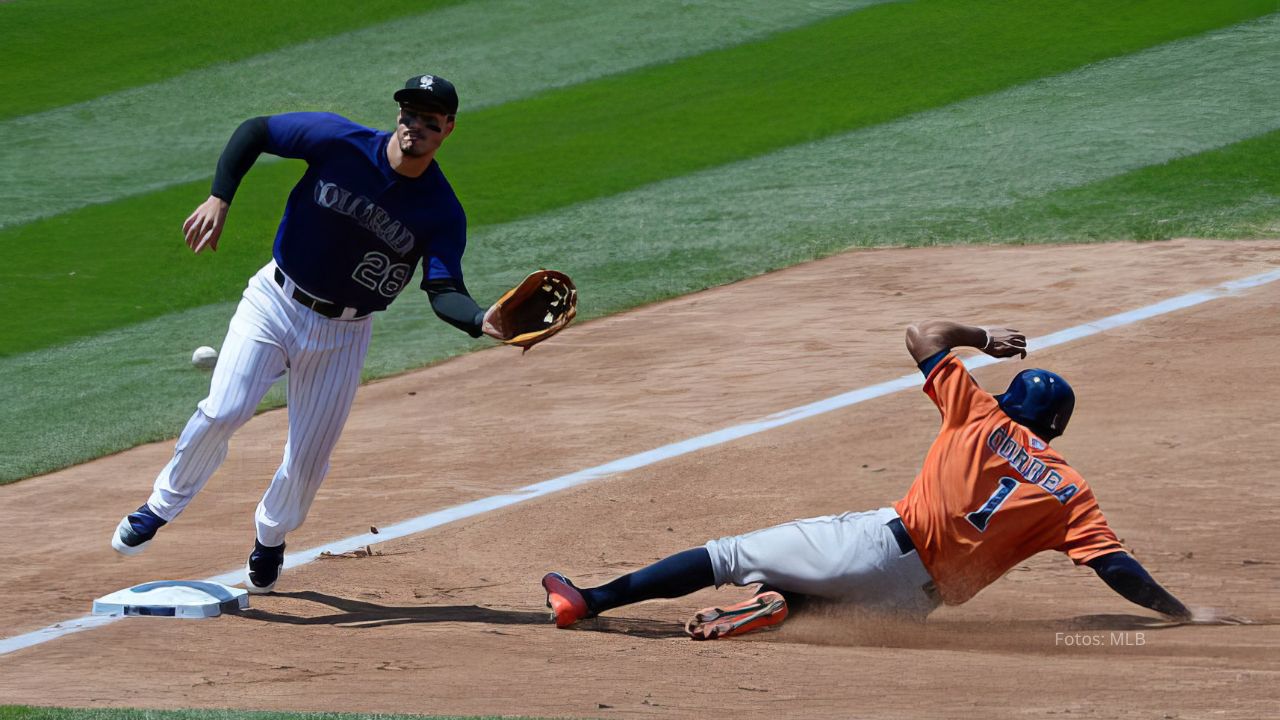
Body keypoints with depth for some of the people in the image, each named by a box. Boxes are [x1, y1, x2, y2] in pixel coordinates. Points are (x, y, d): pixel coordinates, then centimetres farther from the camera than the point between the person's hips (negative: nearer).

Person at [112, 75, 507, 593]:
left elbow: (444, 291, -20)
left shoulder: (442, 212, -12)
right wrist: (218, 198, -17)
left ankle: (270, 537, 36)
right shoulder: (338, 142, -14)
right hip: (274, 302, -1)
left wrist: (482, 322, -42)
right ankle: (161, 507, 3)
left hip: (342, 333, 1)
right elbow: (254, 131, -4)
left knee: (309, 459, 5)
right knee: (224, 410, -20)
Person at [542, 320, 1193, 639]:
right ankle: (781, 604, -8)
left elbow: (923, 335, 15)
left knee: (726, 555, 4)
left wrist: (982, 336, 31)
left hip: (882, 543, -2)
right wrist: (1183, 614, 3)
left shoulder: (982, 416, 6)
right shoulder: (1072, 495, 6)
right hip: (916, 600, 2)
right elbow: (1117, 568, -4)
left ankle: (591, 601, -4)